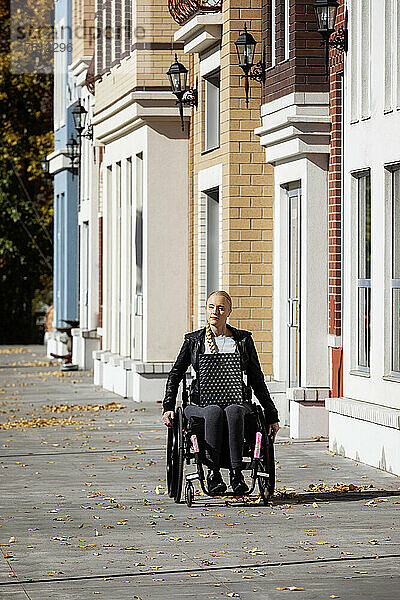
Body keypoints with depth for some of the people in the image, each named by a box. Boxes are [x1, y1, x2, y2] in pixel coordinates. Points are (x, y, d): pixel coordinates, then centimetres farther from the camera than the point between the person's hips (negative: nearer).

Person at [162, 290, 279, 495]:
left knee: (233, 411, -37)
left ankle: (236, 473, -43)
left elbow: (257, 380, 15)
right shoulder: (193, 340, 13)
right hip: (201, 402, 0)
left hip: (236, 400, 0)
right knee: (214, 411, -37)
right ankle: (213, 473, -38)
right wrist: (168, 407, -1)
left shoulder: (243, 340, 13)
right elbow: (175, 374, 13)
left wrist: (271, 414, 12)